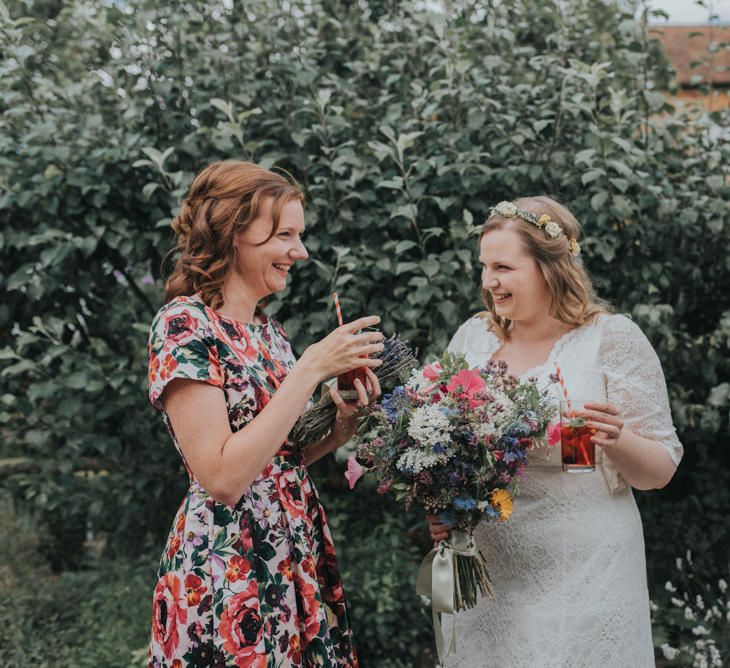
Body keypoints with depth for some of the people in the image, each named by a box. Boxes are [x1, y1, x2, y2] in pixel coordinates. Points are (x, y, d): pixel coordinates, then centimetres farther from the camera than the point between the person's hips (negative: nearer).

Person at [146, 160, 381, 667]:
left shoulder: (268, 332, 8)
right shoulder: (184, 326, -15)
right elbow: (222, 477, -23)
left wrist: (342, 424, -4)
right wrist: (311, 369, -22)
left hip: (299, 560, 8)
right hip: (226, 576, -8)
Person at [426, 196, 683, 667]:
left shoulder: (613, 338, -6)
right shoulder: (473, 337, 5)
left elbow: (660, 471, -5)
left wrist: (617, 442, -24)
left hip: (582, 581, -3)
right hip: (482, 572, 4)